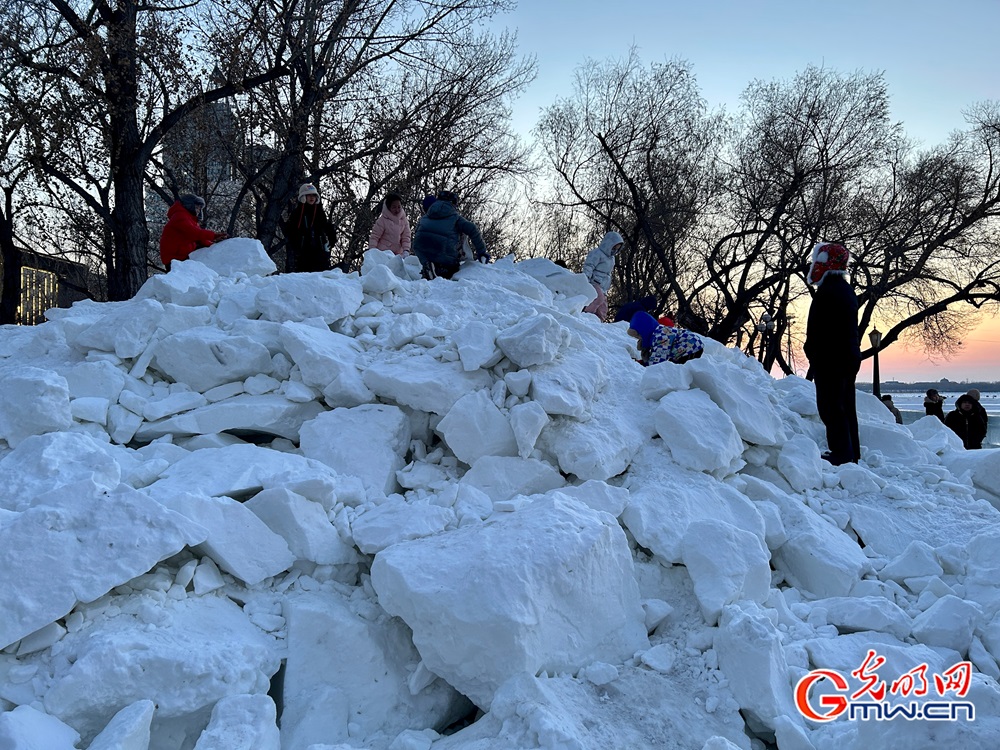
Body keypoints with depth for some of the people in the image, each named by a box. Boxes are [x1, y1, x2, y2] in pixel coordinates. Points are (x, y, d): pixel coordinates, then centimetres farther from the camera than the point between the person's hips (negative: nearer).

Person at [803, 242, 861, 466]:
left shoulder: (826, 293, -15)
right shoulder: (847, 291, 16)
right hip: (850, 357, 10)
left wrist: (813, 362, -14)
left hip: (830, 359, -10)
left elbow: (817, 331, -19)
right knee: (846, 407, 15)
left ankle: (841, 453, -7)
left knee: (831, 406, -7)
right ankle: (852, 453, 21)